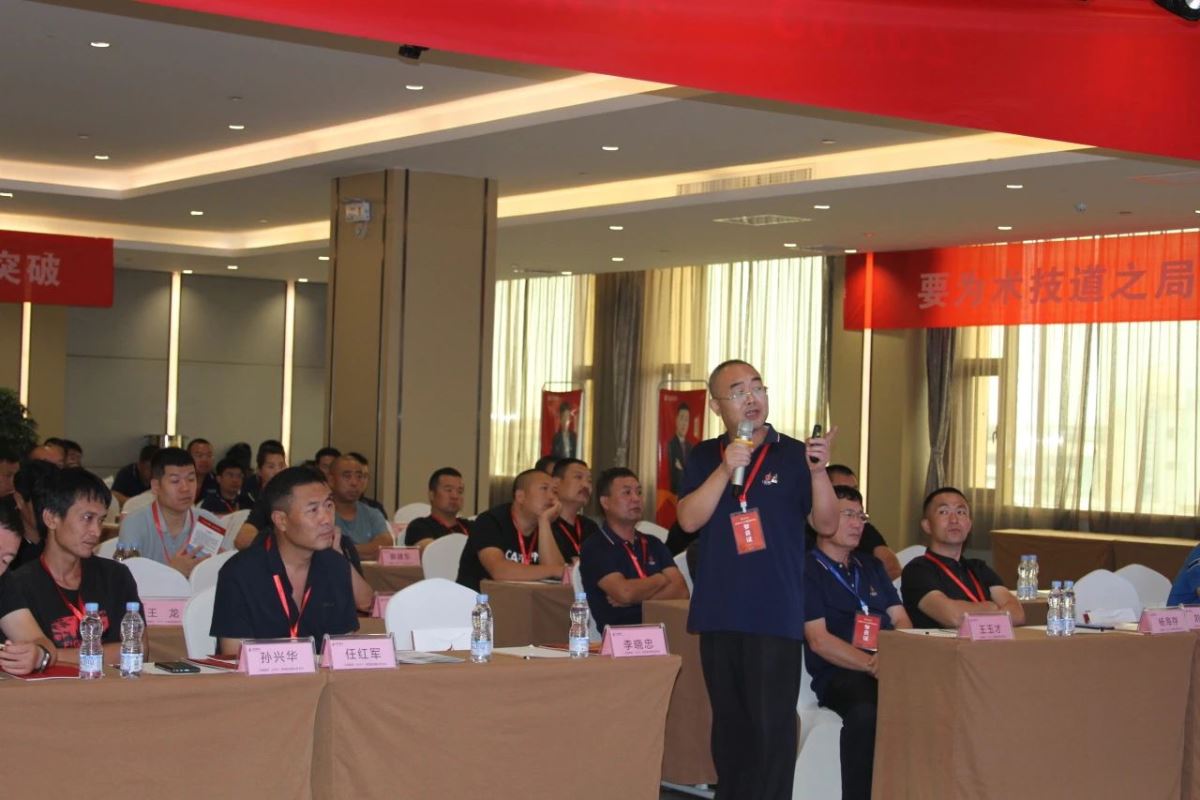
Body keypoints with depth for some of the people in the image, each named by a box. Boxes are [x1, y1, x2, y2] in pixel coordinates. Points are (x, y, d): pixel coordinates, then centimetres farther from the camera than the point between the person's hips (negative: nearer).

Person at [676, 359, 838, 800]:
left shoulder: (793, 454, 0)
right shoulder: (704, 458, 8)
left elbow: (827, 524, -6)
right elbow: (689, 519, -5)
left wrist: (818, 471, -23)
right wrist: (725, 470, -17)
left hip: (776, 614, -3)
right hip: (718, 613, 3)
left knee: (772, 728, -5)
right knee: (729, 724, 12)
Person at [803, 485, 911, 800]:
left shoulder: (871, 566, 26)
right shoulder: (807, 570, 6)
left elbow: (902, 620, 18)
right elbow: (819, 641, -4)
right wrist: (871, 665, -17)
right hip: (839, 674, -5)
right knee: (865, 712, -40)